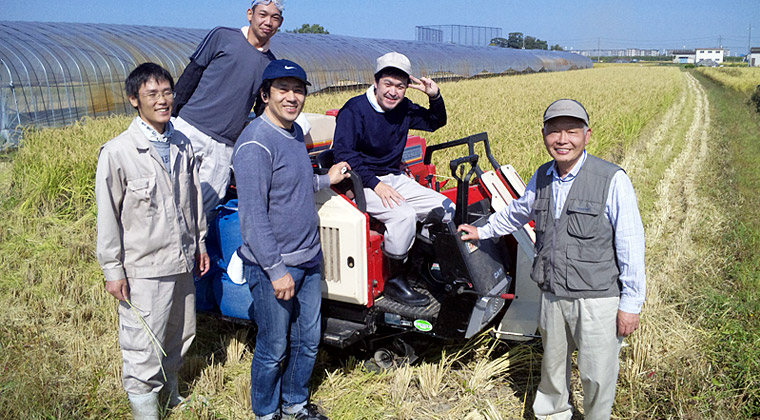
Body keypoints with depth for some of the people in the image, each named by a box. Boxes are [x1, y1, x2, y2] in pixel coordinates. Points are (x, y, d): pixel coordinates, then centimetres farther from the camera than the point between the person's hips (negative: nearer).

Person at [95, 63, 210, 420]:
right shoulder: (117, 153, -13)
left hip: (182, 263, 6)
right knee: (144, 352, 2)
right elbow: (108, 216, -10)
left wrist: (200, 243, 16)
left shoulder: (182, 146, 4)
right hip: (143, 270, -6)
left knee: (179, 339, 21)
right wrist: (113, 270, -9)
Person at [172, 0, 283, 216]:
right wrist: (172, 115, -3)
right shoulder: (222, 37, 3)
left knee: (205, 207, 2)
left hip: (224, 147, 3)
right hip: (190, 130, -3)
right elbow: (191, 74, 3)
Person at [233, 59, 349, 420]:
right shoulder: (256, 144, -20)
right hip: (272, 267, -8)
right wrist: (277, 270, -21)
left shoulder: (295, 132, 7)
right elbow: (252, 214, -22)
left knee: (308, 340, 19)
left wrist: (325, 180, 12)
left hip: (308, 259, 8)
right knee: (274, 349, 8)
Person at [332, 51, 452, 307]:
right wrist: (375, 184, -29)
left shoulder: (404, 109, 5)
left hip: (394, 178, 8)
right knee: (404, 214, -32)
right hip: (362, 183, -7)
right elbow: (342, 154, -21)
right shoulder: (354, 110, -14)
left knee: (446, 208, -1)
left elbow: (435, 123, 19)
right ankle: (395, 281, -16)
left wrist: (435, 97, -3)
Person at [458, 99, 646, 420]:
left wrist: (631, 303, -11)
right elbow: (517, 212, 25)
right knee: (553, 364, 22)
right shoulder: (542, 177, 4)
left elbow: (631, 244, -12)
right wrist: (482, 231, 33)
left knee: (597, 373, 8)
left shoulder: (612, 180, -14)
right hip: (552, 296, 5)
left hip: (597, 299, -5)